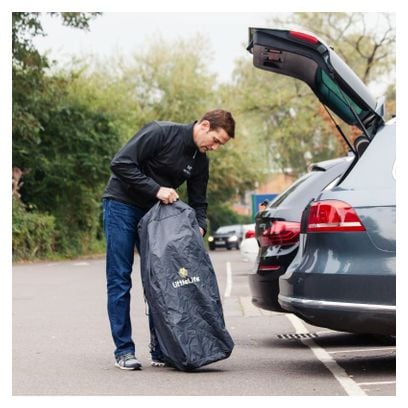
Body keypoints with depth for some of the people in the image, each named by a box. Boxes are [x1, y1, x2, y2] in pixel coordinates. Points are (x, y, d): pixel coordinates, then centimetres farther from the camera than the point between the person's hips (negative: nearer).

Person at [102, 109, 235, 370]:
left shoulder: (200, 162, 1)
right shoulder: (160, 133, -20)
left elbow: (198, 202, 8)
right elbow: (121, 164, -24)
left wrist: (199, 227, -13)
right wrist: (156, 189, -27)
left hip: (155, 212, 7)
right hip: (122, 205, -6)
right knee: (120, 280, -4)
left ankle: (161, 349, 8)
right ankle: (124, 351, 1)